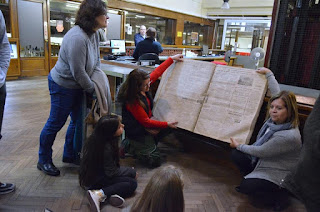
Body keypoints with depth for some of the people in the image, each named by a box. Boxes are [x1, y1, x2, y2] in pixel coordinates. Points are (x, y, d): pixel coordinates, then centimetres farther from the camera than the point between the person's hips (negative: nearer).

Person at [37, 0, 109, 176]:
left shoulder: (94, 34, 0)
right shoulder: (77, 38, -29)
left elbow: (96, 60, 9)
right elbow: (78, 72, -25)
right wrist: (92, 89, -13)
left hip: (77, 86, 9)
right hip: (62, 85, -9)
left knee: (79, 120, 16)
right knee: (55, 123, 4)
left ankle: (69, 155, 35)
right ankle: (44, 161, 25)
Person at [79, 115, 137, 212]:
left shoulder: (95, 138, -4)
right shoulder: (107, 148, -29)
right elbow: (111, 172, -21)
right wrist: (131, 171, -7)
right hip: (94, 181, -9)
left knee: (131, 172, 6)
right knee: (132, 183, -14)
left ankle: (111, 195, -11)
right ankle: (99, 194, -19)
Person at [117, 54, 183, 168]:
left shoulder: (144, 86, -10)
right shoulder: (132, 101, -32)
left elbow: (157, 72, 3)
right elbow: (146, 122, -25)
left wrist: (172, 58, 7)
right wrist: (167, 124, -23)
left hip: (148, 121, 9)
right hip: (137, 132, -9)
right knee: (154, 161, -7)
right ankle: (133, 148, 13)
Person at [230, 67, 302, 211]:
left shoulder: (289, 136, -34)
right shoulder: (278, 120, -11)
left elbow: (260, 151, -24)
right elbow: (277, 94, 3)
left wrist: (239, 146, -9)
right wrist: (268, 73, 11)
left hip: (278, 175, -8)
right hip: (264, 161, 8)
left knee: (246, 187, -19)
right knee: (236, 156, -5)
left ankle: (280, 196, 2)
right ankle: (253, 179, 13)